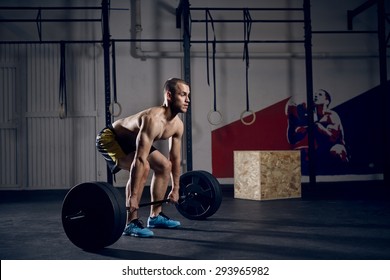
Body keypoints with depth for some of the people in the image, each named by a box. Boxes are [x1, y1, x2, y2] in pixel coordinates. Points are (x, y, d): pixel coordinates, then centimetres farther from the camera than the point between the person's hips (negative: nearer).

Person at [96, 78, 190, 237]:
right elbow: (140, 159, -41)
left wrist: (175, 189, 7)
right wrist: (133, 196, -42)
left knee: (164, 166, 9)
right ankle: (131, 223, -19)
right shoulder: (153, 119, -36)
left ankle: (155, 216, 19)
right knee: (143, 168, -30)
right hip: (109, 139, -10)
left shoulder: (177, 125, -8)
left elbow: (175, 158, 3)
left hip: (130, 141, 10)